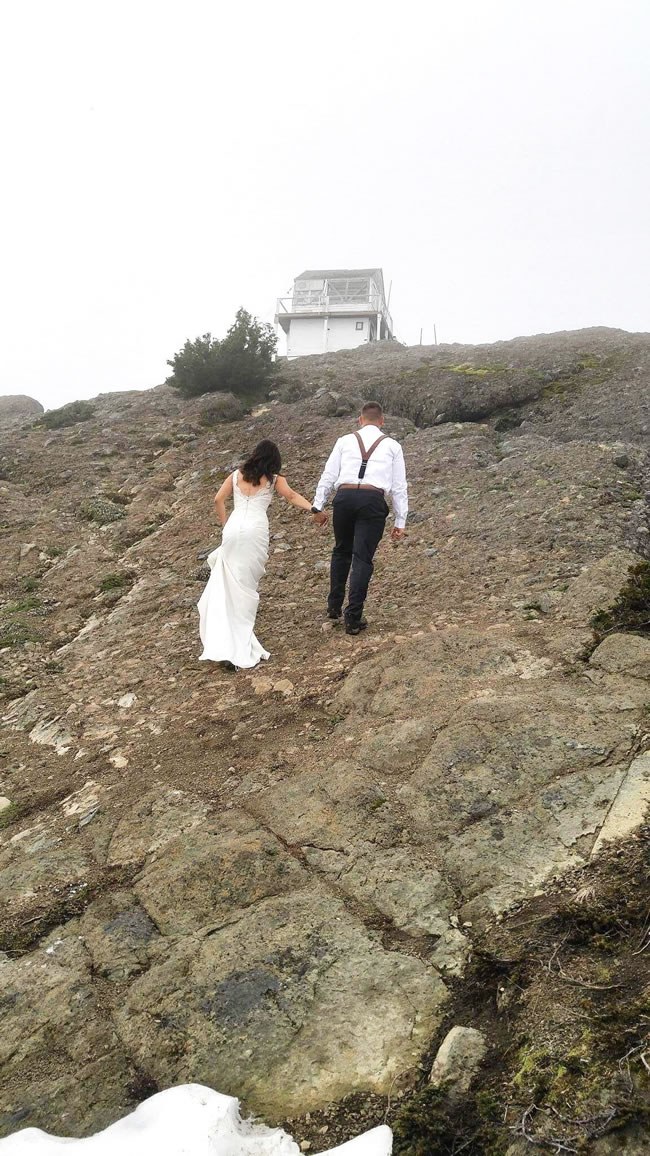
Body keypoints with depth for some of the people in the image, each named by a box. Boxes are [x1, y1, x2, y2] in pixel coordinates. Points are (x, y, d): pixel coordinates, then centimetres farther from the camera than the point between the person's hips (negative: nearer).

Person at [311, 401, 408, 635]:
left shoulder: (345, 441, 14)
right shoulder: (392, 446, 13)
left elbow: (328, 475, 11)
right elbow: (399, 486, 11)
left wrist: (317, 506, 16)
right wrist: (400, 521, 15)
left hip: (344, 498, 2)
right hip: (373, 501, -2)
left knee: (341, 551, 22)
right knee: (363, 559, 2)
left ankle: (334, 607, 30)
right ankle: (353, 619, 2)